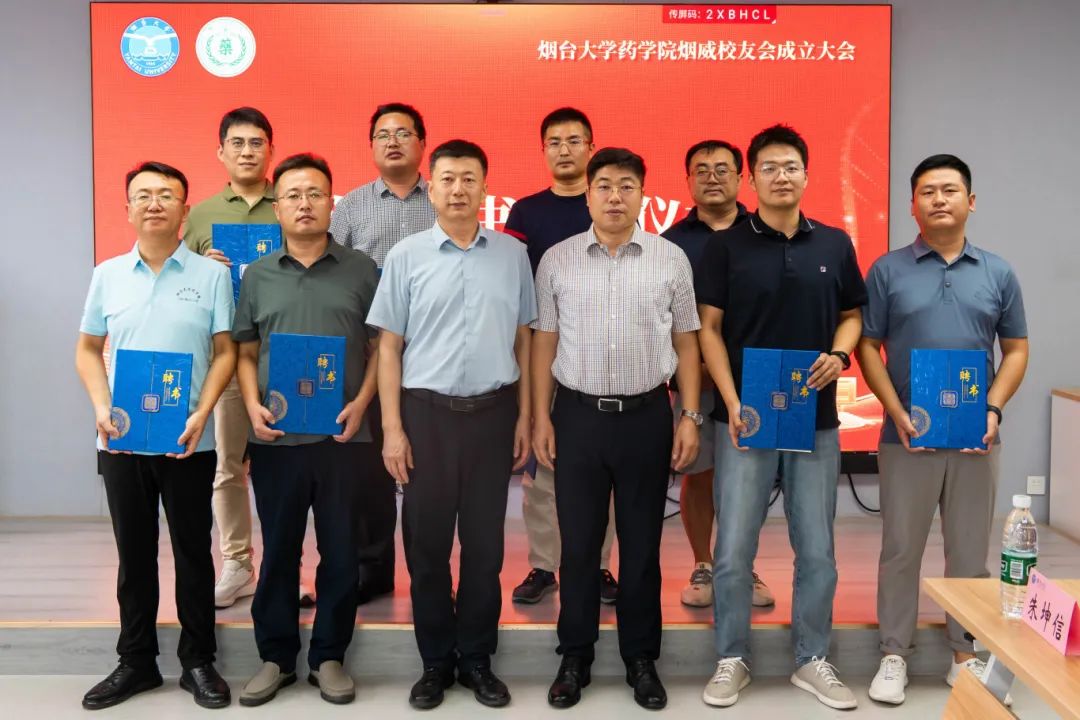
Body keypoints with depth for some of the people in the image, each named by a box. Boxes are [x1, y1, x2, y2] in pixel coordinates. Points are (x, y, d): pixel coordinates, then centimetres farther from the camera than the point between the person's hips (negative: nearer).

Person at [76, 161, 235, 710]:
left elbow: (225, 352, -1)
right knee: (134, 553, 12)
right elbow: (87, 350, 11)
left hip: (189, 440, -2)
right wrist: (101, 408, -4)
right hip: (121, 439, 2)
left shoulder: (211, 275, 0)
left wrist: (201, 415, -13)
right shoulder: (108, 274, 7)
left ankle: (198, 662, 21)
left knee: (193, 551, 7)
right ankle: (136, 660, 26)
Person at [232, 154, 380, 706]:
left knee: (340, 551, 6)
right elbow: (245, 352, 9)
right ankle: (276, 656, 24)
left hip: (343, 436, -1)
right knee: (278, 551, 10)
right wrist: (253, 406, -6)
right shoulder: (256, 276, 8)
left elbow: (381, 346, 4)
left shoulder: (360, 270, 3)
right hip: (275, 437, 1)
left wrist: (361, 401, -8)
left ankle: (329, 657, 21)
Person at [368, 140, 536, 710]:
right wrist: (392, 427, -5)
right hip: (427, 411, -1)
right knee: (427, 543, 7)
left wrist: (524, 415, 4)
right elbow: (389, 346, 1)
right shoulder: (406, 256, 0)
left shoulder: (513, 254, 4)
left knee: (485, 543, 9)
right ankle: (436, 661, 23)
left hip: (493, 411, 1)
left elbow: (523, 339, 9)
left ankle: (477, 659, 25)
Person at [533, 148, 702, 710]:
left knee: (642, 544, 10)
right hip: (577, 414, 0)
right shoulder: (557, 260, 2)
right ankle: (575, 656, 25)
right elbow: (545, 343, 5)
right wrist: (541, 417, 0)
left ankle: (641, 658, 26)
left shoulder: (671, 259, 2)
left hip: (646, 416, 0)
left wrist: (690, 417, -1)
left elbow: (686, 343, 5)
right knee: (578, 543, 9)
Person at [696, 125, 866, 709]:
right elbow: (709, 329, -3)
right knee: (733, 551, 3)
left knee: (816, 550, 9)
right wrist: (731, 402, -13)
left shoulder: (835, 244, 7)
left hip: (816, 419, 3)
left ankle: (812, 660, 26)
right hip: (745, 418, -2)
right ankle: (732, 660, 20)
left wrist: (839, 354, -7)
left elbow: (853, 314, 15)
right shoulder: (726, 246, -1)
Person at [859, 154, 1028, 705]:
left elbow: (1016, 350, 9)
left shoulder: (998, 273, 7)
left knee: (970, 551, 11)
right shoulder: (888, 270, 0)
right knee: (901, 549, 6)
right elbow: (868, 347, 0)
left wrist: (994, 409, -6)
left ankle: (966, 654, 26)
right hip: (906, 435, -2)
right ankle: (894, 655, 19)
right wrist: (898, 413, -11)